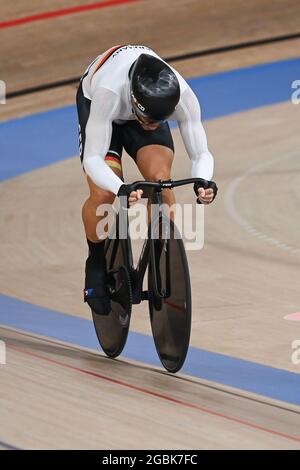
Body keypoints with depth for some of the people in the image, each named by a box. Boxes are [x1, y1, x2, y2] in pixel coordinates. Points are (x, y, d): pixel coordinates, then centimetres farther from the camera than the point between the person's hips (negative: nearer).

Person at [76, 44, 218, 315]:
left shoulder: (183, 96, -36)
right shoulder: (108, 91, -45)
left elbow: (201, 153, -26)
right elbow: (92, 158, -41)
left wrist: (203, 181, -49)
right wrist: (121, 189, -60)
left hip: (142, 107, 2)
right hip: (94, 103, -2)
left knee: (161, 179, -25)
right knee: (104, 194, -21)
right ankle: (96, 265, 7)